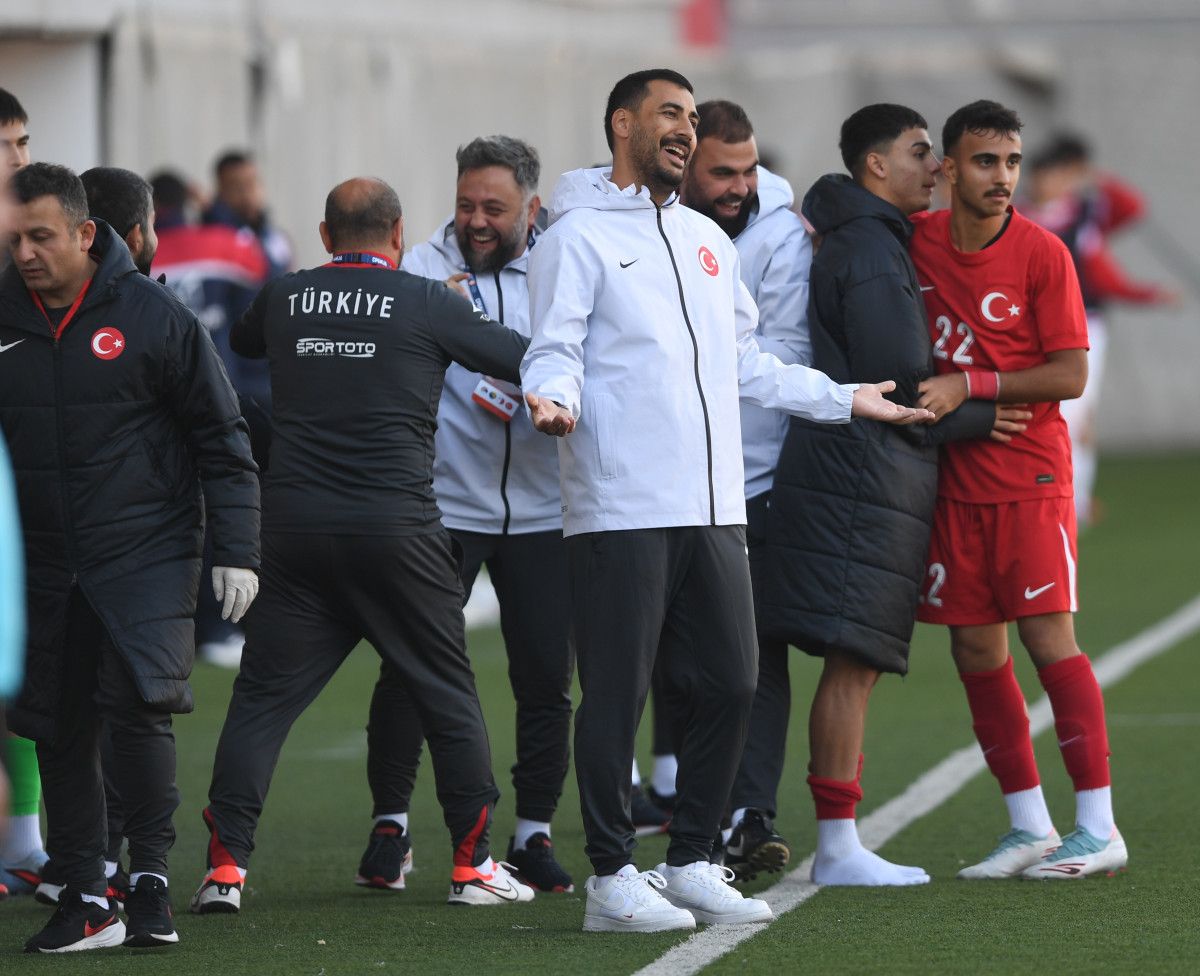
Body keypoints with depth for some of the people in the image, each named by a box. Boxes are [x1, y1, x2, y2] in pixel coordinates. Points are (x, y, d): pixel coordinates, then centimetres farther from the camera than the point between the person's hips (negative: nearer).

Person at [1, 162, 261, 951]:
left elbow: (221, 437, -1)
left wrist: (236, 551, -4)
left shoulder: (154, 316, -6)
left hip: (148, 556, -4)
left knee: (139, 705, -17)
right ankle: (84, 897, 13)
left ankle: (151, 879, -3)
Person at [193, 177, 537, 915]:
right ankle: (474, 862, 12)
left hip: (296, 529, 2)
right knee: (447, 694, 11)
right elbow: (528, 360, 1)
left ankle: (226, 866, -3)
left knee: (263, 696, 6)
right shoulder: (427, 305, -3)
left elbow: (241, 342, 29)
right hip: (397, 530, -2)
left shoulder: (286, 299, 6)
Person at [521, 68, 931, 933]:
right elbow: (555, 353, -8)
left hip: (714, 508, 7)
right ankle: (613, 879, 1)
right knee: (618, 694, -5)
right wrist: (554, 399, -30)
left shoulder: (707, 240, 21)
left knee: (731, 683, 7)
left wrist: (843, 400, 28)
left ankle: (691, 863, 17)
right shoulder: (578, 237, -2)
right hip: (621, 511, -7)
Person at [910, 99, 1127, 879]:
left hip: (1030, 476, -5)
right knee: (975, 649, 5)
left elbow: (1071, 375, -10)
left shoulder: (1042, 253, -8)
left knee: (1047, 636, -8)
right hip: (955, 479, 5)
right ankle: (1030, 828, 14)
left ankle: (1099, 829, -3)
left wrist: (968, 386, -16)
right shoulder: (918, 243, 4)